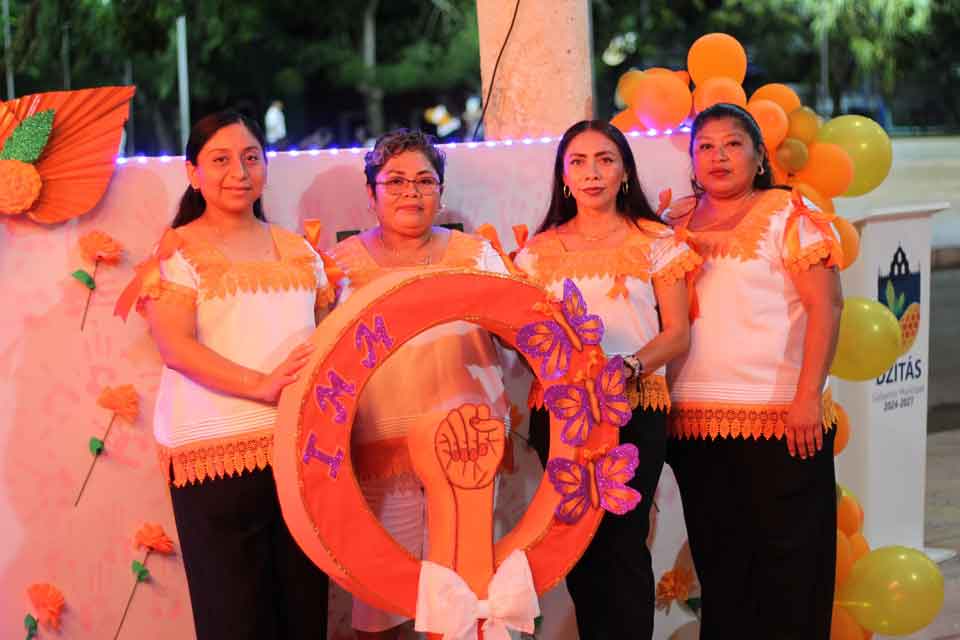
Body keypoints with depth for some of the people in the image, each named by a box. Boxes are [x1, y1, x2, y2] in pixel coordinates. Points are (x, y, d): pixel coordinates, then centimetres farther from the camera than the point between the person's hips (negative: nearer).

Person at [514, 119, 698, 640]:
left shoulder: (655, 241, 6)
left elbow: (676, 333, 1)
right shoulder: (540, 251, 13)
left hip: (635, 406, -2)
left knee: (623, 542, -10)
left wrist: (629, 366, -18)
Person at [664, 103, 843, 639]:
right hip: (695, 423, 4)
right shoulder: (677, 225, 13)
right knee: (719, 568, 10)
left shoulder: (787, 212, -1)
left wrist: (808, 397, -15)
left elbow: (826, 306, -8)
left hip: (780, 417, -4)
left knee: (788, 570, -1)